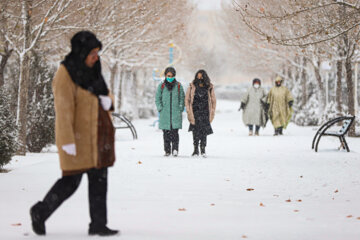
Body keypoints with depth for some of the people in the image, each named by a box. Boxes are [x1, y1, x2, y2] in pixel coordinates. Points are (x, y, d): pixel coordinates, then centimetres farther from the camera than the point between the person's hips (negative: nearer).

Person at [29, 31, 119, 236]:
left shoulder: (91, 71, 13)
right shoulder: (66, 74, -12)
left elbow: (105, 95, 25)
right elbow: (63, 109, -18)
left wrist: (108, 101, -1)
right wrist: (68, 141, -23)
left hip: (98, 136, 8)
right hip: (78, 136, -8)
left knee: (99, 179, 5)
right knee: (71, 181, -2)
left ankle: (98, 224, 9)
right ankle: (40, 212, 18)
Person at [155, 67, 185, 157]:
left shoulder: (178, 86, 6)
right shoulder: (161, 86, 6)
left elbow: (182, 98, 11)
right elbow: (157, 98, 8)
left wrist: (180, 109, 0)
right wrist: (160, 108, -3)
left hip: (176, 113, -1)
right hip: (165, 114, 1)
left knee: (174, 132, -10)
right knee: (166, 133, 2)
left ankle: (175, 149, -9)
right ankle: (167, 150, 8)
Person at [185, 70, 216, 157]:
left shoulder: (209, 88, 4)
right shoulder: (192, 87, 1)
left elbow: (213, 100, 11)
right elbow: (187, 100, 6)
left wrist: (212, 112, 5)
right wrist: (189, 112, -1)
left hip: (205, 113, 0)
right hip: (195, 112, 0)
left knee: (204, 131, -5)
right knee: (196, 131, -3)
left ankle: (203, 149, 4)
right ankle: (196, 150, 6)